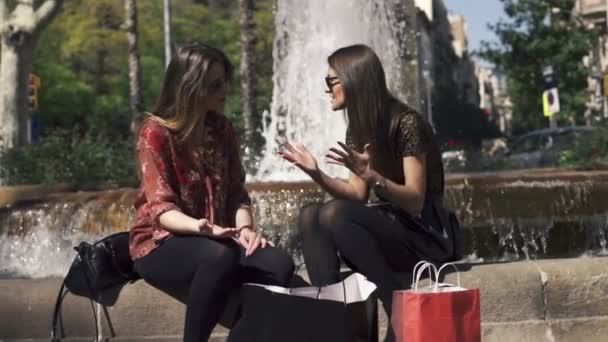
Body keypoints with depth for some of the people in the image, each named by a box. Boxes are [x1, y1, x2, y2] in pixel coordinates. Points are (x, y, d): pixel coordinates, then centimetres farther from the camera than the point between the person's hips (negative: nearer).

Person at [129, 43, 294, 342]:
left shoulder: (222, 129, 8)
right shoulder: (155, 131, -10)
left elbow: (236, 192, 7)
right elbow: (161, 208, -17)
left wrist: (244, 228, -14)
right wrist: (202, 228, -36)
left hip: (216, 241, 5)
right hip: (162, 244, -5)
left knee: (279, 265, -23)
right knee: (221, 257, -38)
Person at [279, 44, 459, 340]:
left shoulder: (406, 123, -14)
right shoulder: (357, 130, 9)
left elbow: (415, 202, -17)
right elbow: (358, 195, 10)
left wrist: (371, 175, -32)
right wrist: (316, 173, -4)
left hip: (423, 236, -7)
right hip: (385, 228, 7)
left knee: (334, 214, -30)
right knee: (310, 216, -16)